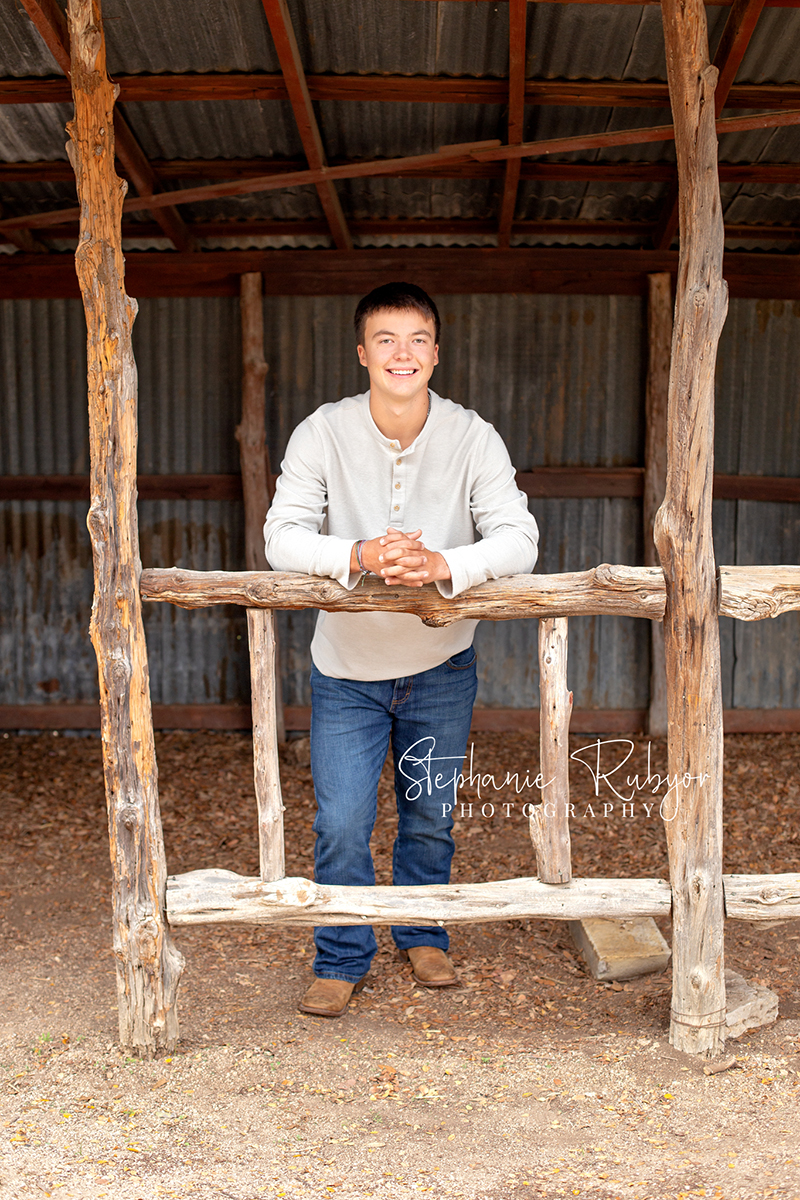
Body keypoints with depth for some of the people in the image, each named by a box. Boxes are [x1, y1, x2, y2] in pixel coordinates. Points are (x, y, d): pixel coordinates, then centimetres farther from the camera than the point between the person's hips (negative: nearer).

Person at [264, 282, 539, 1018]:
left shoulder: (473, 438, -12)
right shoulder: (323, 434, -13)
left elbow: (518, 538, -20)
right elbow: (282, 536, -18)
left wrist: (442, 564, -39)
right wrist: (357, 557, -38)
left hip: (441, 666, 1)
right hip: (347, 666, -1)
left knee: (431, 817, 15)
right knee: (342, 824, 0)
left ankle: (424, 936, 40)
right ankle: (343, 959, 23)